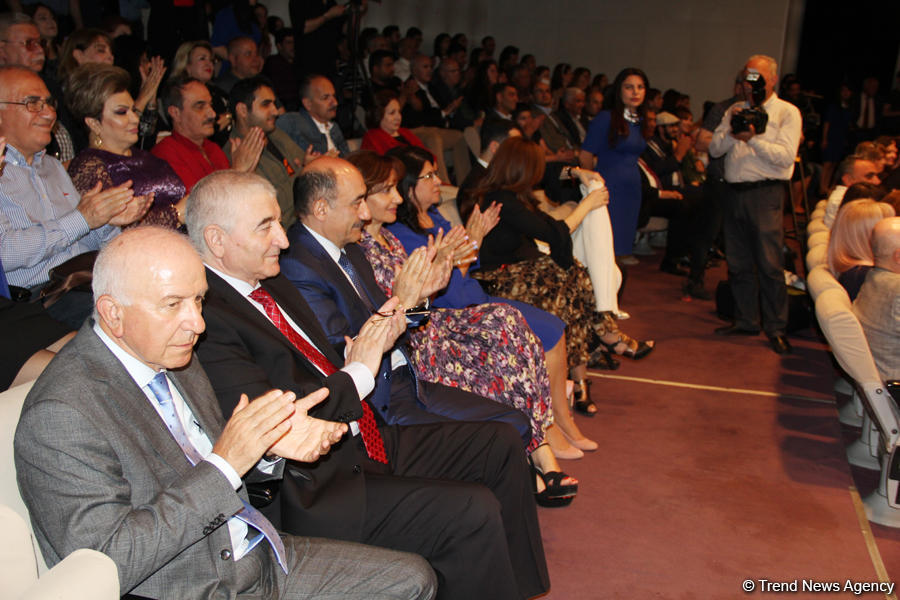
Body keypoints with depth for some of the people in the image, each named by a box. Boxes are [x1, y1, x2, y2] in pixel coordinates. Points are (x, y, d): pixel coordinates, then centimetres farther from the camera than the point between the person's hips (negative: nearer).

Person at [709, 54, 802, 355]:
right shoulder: (735, 111, 17)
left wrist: (753, 138, -19)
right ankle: (746, 320, 19)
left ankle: (776, 327, 1)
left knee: (769, 264, -7)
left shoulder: (787, 112, 2)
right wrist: (732, 131, -9)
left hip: (765, 193, -5)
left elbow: (785, 156, -11)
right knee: (738, 262, 8)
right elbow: (714, 149, 8)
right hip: (735, 192, 5)